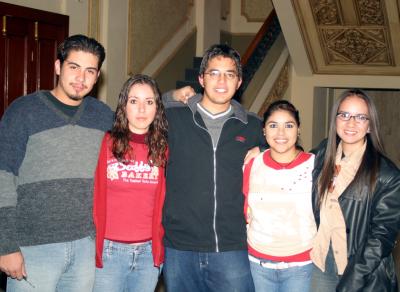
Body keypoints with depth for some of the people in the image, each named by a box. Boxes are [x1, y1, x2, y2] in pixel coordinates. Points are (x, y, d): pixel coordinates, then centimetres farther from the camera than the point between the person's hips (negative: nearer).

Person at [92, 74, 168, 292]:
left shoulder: (162, 149, 5)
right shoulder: (106, 143, -4)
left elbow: (163, 202, 11)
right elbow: (93, 198, 0)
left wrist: (161, 246, 6)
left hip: (149, 252, 3)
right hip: (108, 250, -3)